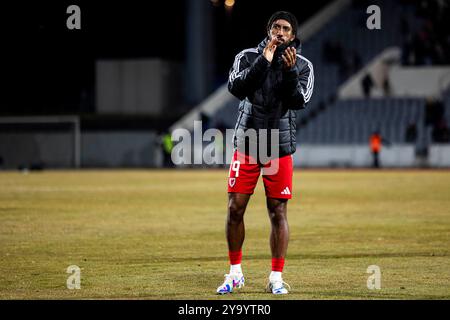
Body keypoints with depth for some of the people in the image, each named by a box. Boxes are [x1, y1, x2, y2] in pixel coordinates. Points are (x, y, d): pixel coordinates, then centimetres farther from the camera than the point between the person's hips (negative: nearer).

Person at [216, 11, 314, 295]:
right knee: (235, 209, 0)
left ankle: (276, 277, 6)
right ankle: (235, 274, 13)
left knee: (278, 212, 0)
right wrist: (264, 61, -20)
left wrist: (290, 71, -24)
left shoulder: (303, 66, 3)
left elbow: (299, 101, -11)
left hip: (279, 148, 0)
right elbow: (237, 88, -14)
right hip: (246, 144, 1)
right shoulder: (248, 57, 3)